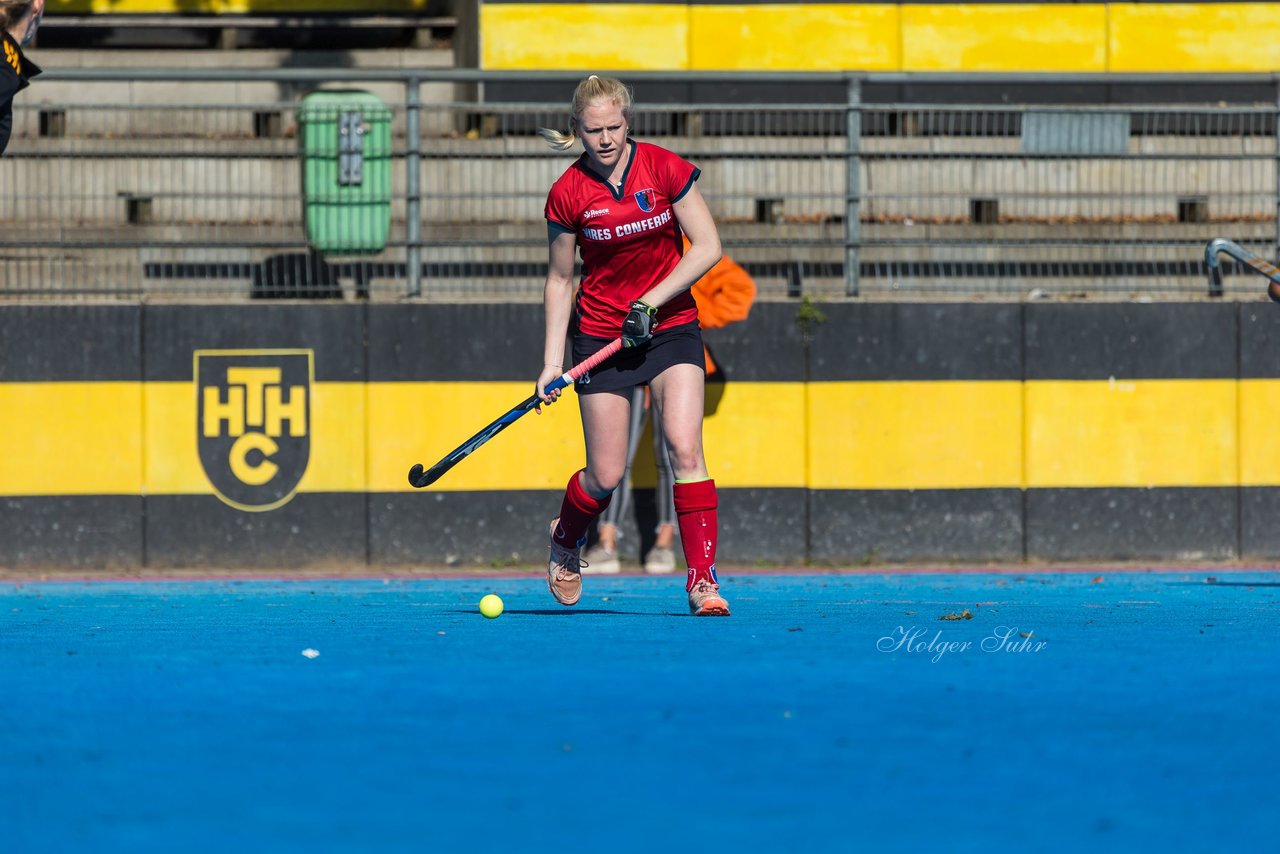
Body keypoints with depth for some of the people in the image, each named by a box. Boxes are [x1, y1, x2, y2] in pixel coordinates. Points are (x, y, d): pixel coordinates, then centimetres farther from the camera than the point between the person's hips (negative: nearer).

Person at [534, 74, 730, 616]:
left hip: (671, 324, 0)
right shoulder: (568, 194, -7)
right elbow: (559, 279, 2)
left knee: (685, 448, -18)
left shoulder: (665, 169, -9)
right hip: (601, 333, 0)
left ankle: (702, 578, -15)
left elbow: (707, 247, -7)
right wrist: (552, 363, -4)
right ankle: (566, 537, 33)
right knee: (606, 476, 0)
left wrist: (651, 301, -16)